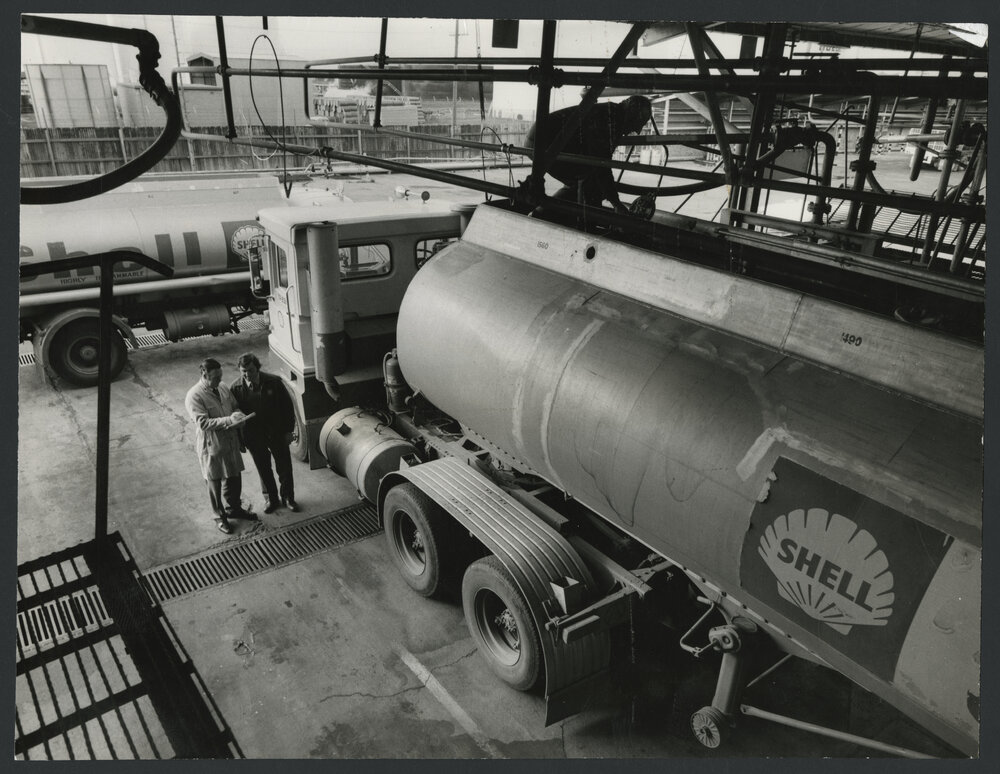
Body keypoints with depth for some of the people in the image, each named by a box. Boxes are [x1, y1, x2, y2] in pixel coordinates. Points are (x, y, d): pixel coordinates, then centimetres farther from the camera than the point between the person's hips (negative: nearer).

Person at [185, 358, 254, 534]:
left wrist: (238, 415, -12)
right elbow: (203, 423, -26)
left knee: (235, 478, 19)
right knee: (216, 483, 10)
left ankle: (233, 509, 40)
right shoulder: (194, 396, -20)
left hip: (231, 441, 6)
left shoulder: (223, 388, 1)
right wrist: (229, 420, -33)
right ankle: (220, 516, 29)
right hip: (211, 446, -6)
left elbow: (235, 406, 12)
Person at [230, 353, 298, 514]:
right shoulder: (235, 388, -13)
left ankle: (288, 497, 34)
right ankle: (271, 499, 37)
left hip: (277, 434, 0)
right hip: (253, 437, 0)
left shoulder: (274, 382, -15)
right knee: (263, 469, 16)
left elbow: (287, 406, -5)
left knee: (284, 467, 13)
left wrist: (289, 431, -3)